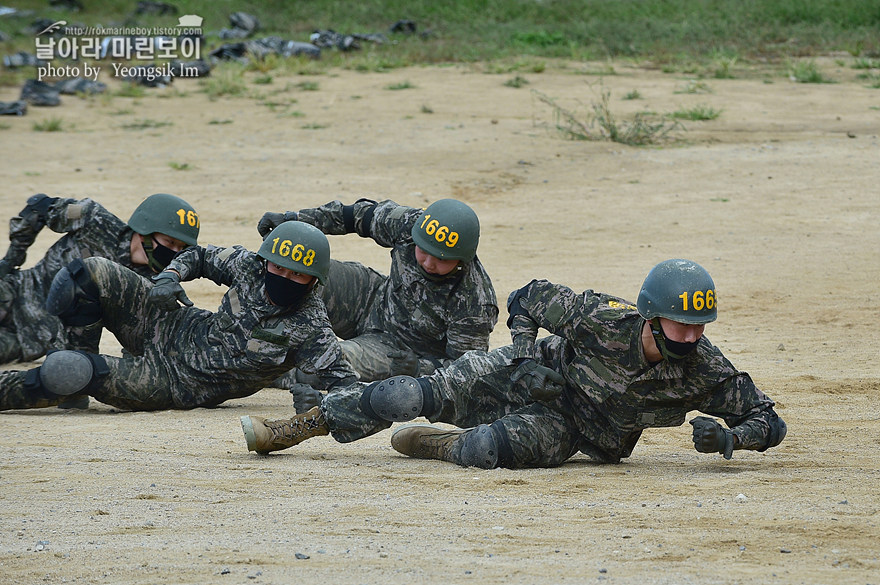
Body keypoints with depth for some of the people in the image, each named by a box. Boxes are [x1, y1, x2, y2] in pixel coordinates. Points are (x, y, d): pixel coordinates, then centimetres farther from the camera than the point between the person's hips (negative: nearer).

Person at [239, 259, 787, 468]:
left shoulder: (706, 372, -27)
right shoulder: (606, 320, -28)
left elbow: (770, 421, -18)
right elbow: (529, 298, -11)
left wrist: (727, 437, -37)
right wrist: (527, 355, -23)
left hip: (569, 429, 0)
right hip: (544, 373, 0)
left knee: (488, 448, -30)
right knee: (418, 393, -11)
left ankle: (431, 445, 6)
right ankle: (299, 427, 8)